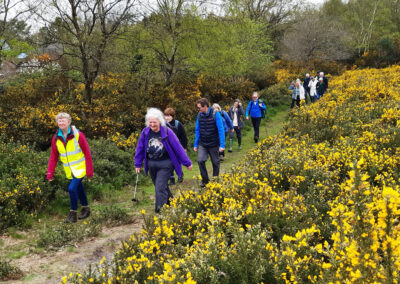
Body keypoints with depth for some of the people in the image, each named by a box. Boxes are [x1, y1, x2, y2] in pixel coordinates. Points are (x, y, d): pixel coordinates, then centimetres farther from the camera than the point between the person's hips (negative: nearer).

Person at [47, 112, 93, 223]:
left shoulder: (78, 135, -16)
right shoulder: (56, 138, -2)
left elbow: (87, 153, -12)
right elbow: (53, 157, 3)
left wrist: (89, 171, -14)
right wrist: (50, 173, -4)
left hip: (80, 168, -5)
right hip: (69, 170, 5)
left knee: (72, 188, -16)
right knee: (78, 188, 17)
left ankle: (73, 214, -2)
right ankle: (85, 209, 36)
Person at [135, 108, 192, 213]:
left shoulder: (167, 132, -11)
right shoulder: (145, 132, 0)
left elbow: (178, 148, -7)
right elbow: (140, 148, 10)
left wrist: (187, 162, -3)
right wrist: (138, 164, 11)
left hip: (165, 165, -5)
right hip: (151, 164, 5)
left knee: (160, 188, -12)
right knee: (159, 186, 17)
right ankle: (170, 202, 39)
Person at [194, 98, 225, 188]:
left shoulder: (215, 114, -12)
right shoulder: (199, 115, 0)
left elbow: (221, 130, -13)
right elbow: (197, 130, 9)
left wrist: (222, 145, -17)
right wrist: (195, 144, 8)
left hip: (214, 144, -3)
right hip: (202, 144, 3)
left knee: (215, 163, 8)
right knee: (200, 160, -14)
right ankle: (205, 180, 4)